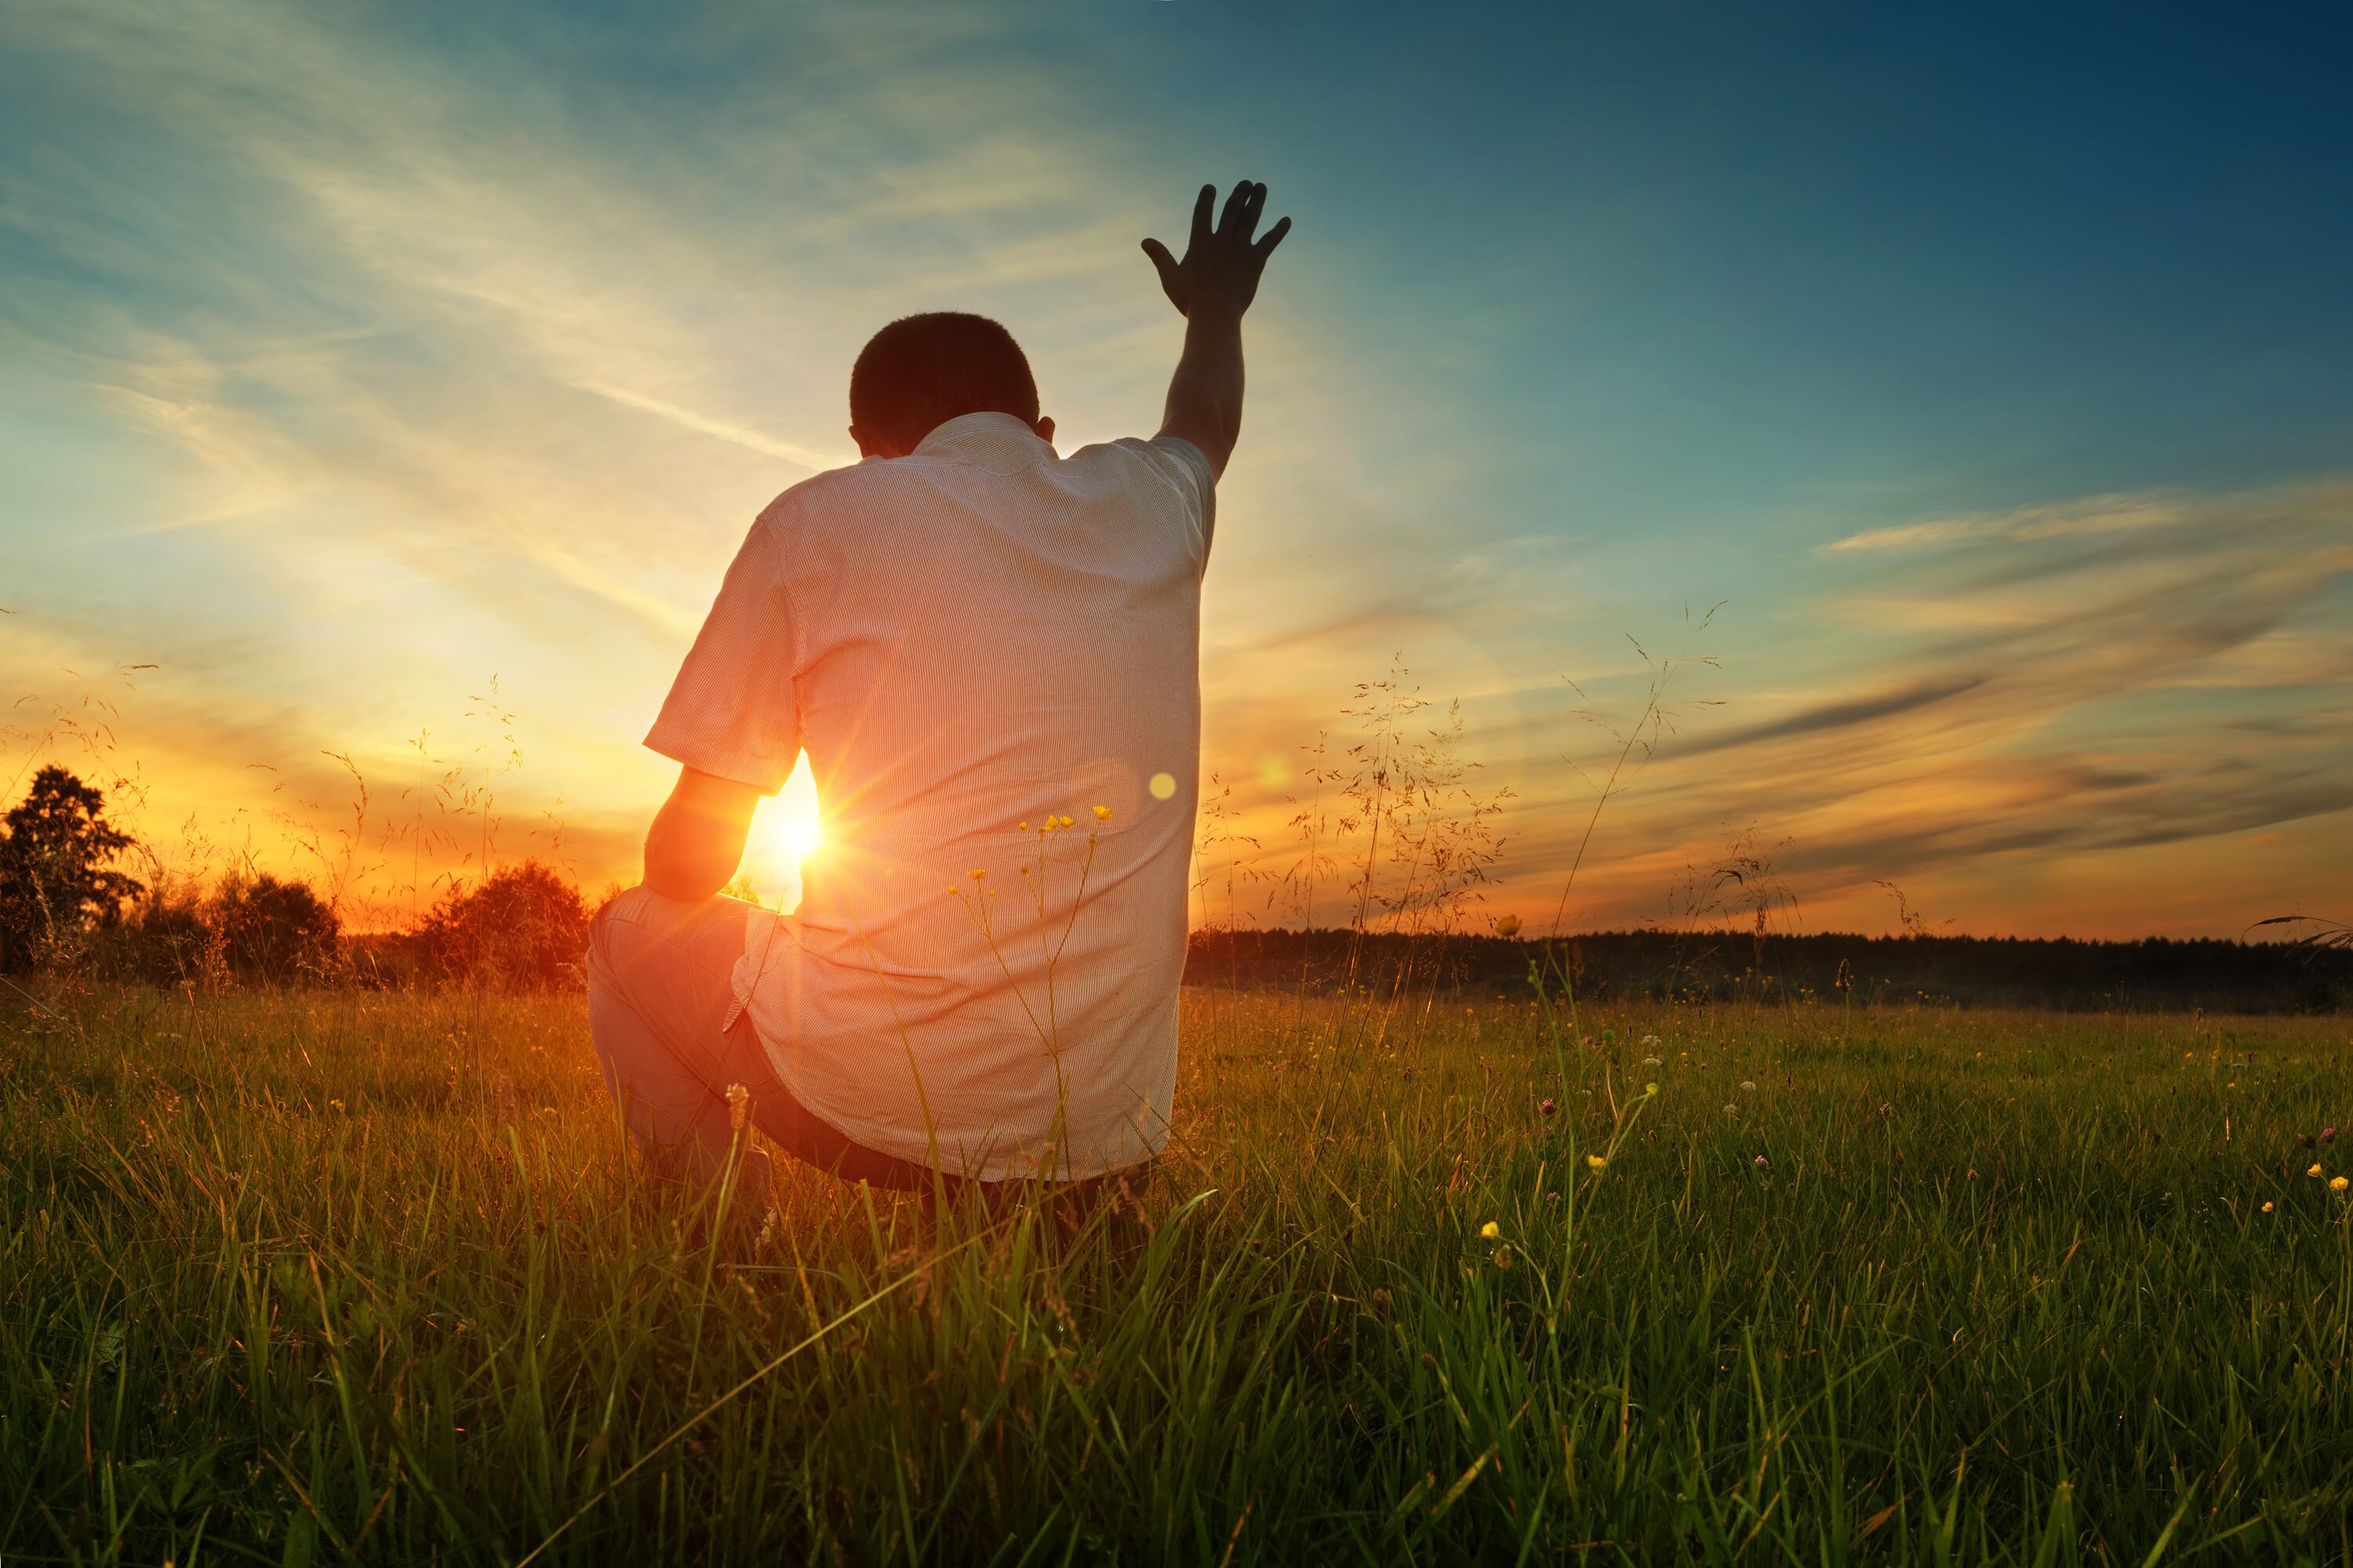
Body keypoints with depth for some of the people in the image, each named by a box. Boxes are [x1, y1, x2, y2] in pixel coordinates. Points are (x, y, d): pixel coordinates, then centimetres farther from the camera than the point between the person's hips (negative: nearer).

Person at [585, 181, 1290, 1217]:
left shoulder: (818, 519, 1)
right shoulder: (1148, 506, 10)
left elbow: (686, 867, 3)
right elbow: (1204, 424, 38)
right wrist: (1216, 314, 58)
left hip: (878, 1104, -5)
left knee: (630, 934, 22)